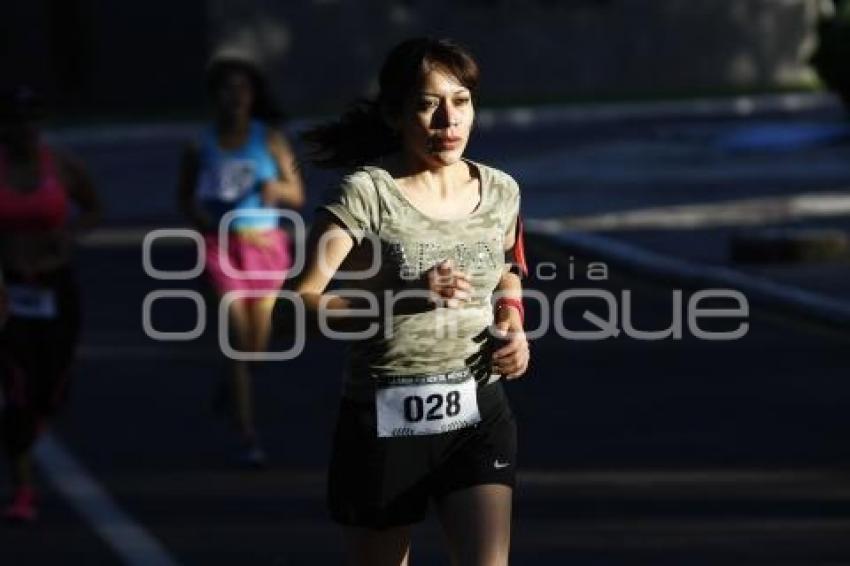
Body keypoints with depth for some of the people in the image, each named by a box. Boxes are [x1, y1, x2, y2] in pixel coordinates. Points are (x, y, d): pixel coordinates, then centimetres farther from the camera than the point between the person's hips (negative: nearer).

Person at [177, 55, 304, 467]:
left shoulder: (269, 138, 0)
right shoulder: (200, 145, 0)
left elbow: (297, 196, 1)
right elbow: (186, 200, 10)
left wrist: (276, 188, -20)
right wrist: (212, 225, -9)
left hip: (266, 244, 2)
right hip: (222, 246, -2)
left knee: (258, 343, 11)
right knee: (239, 340, -12)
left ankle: (233, 387, 47)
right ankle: (248, 437, -12)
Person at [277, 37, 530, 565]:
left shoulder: (500, 192, 4)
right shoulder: (367, 193, -11)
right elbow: (292, 311, -21)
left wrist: (513, 324, 3)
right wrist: (407, 300, -32)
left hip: (478, 414, 3)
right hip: (385, 422, -3)